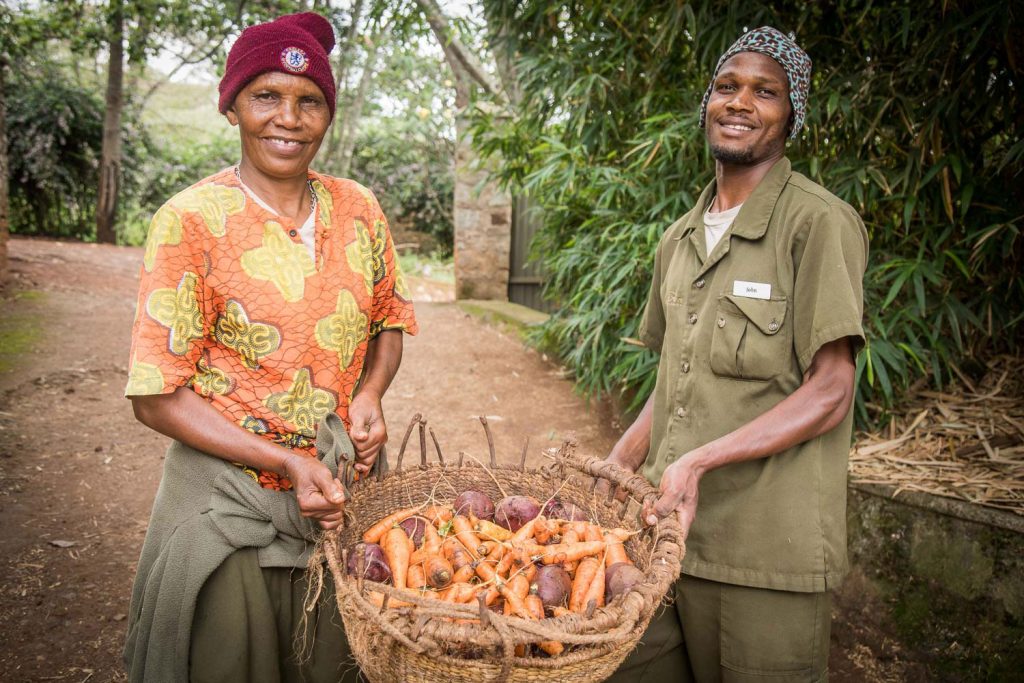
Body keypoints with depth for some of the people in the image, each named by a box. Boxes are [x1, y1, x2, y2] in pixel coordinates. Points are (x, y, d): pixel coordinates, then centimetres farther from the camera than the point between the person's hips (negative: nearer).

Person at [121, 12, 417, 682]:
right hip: (233, 499, -4)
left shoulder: (358, 208, 0)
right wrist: (287, 463, -21)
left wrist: (370, 393, -8)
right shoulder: (191, 221, -13)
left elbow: (389, 321, 13)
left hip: (344, 486, 4)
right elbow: (157, 397, -13)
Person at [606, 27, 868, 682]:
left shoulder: (819, 223, -7)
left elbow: (829, 394, -13)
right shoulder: (680, 238, 15)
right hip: (666, 526, 6)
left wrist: (701, 461, -21)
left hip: (767, 547, -6)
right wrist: (611, 471, 8)